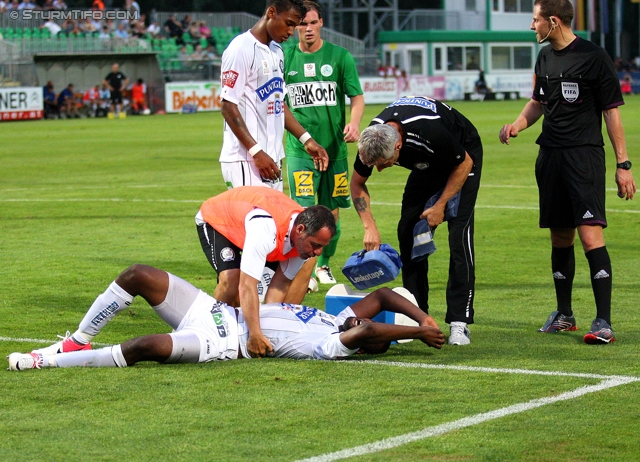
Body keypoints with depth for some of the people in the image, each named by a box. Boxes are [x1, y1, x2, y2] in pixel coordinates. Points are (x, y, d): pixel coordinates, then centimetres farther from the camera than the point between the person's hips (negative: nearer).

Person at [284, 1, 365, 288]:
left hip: (335, 148, 1)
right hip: (299, 149, -1)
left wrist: (354, 123, -18)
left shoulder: (339, 56, 2)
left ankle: (324, 264, 28)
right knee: (304, 212, -12)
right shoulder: (285, 59, 4)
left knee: (331, 213, 8)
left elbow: (357, 97, 0)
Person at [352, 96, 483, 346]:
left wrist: (440, 206, -20)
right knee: (408, 233, -4)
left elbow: (464, 164, -21)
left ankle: (460, 322, -17)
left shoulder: (430, 132, -42)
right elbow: (357, 184, -5)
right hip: (427, 165, 6)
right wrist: (369, 227, -15)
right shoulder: (372, 139, -25)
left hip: (462, 156, -6)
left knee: (459, 234, -18)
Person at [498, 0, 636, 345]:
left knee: (590, 235, -16)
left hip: (585, 154, -7)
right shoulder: (545, 57, 12)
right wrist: (518, 124, 6)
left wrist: (623, 164, -8)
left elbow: (611, 112, -6)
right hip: (550, 155, 7)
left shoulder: (593, 57, -8)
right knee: (560, 237, 12)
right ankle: (564, 315, 24)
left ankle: (603, 322, -17)